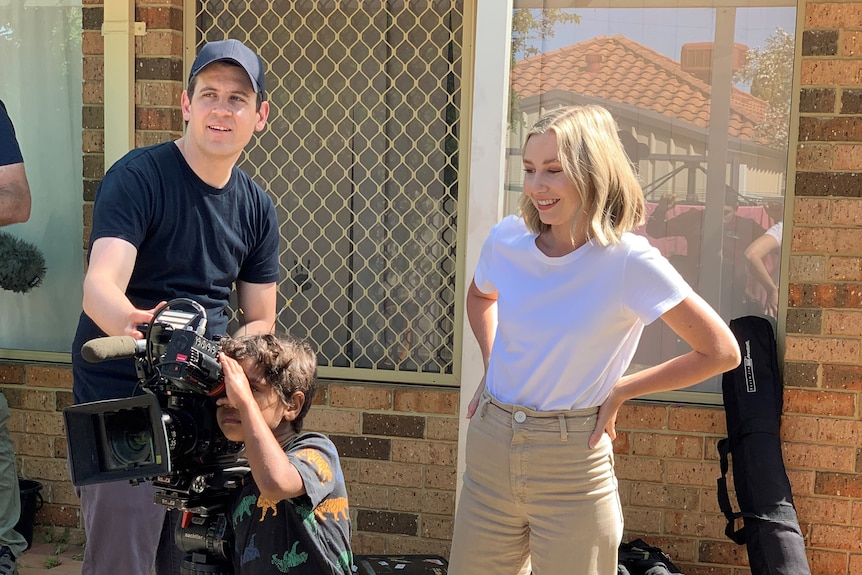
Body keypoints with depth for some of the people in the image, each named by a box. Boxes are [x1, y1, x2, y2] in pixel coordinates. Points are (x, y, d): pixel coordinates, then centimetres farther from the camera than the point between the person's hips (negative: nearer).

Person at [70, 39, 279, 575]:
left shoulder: (257, 207, 8)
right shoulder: (138, 177, -9)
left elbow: (260, 321, 10)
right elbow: (101, 283, -24)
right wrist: (127, 322, -47)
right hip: (120, 398, -5)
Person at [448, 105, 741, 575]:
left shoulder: (630, 262, -16)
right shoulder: (507, 239, -3)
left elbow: (721, 352, -10)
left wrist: (619, 391, -8)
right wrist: (492, 366, 8)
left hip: (572, 463, -4)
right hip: (490, 444, 5)